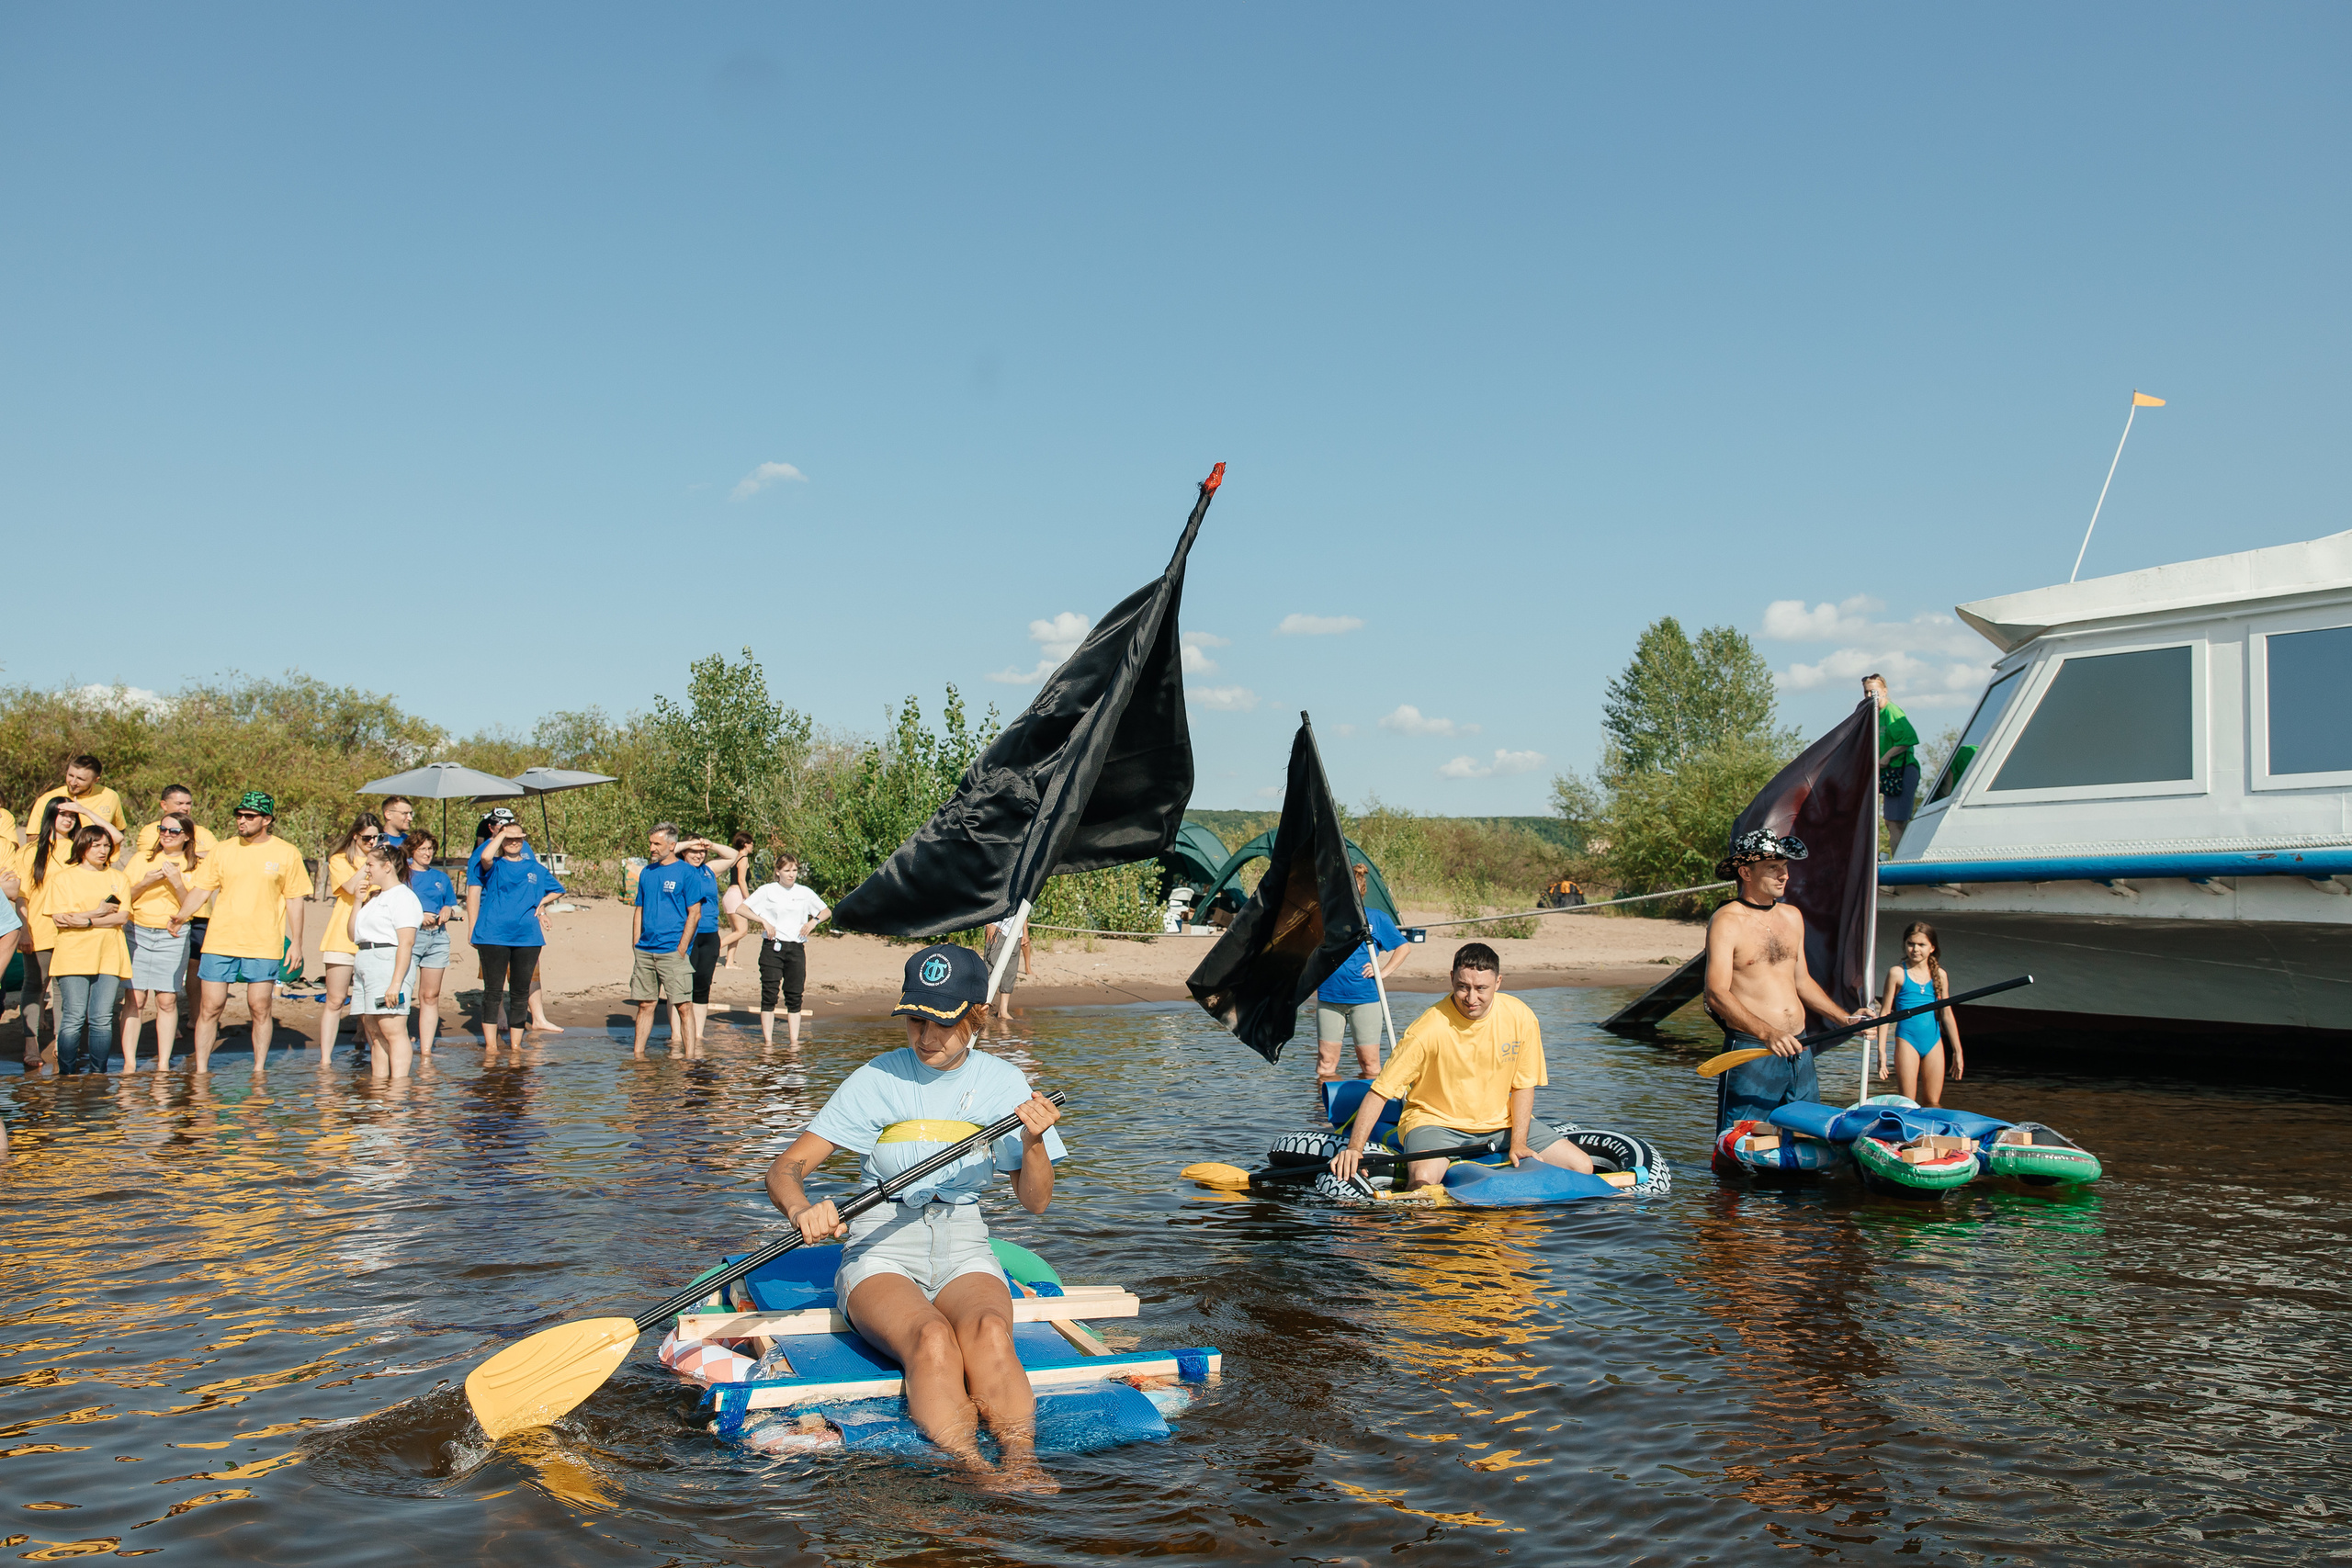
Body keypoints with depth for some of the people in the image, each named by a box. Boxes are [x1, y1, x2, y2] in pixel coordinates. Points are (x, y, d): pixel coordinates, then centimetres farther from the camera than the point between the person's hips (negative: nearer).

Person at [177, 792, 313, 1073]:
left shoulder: (286, 854, 2)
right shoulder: (223, 851, 6)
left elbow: (294, 900, 5)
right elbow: (200, 891, 5)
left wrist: (296, 942, 1)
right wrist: (179, 918, -12)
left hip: (264, 945, -2)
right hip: (219, 942, 2)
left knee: (261, 1009, 2)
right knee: (209, 1008, 2)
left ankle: (259, 1069, 13)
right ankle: (201, 1070, 10)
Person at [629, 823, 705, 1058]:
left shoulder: (687, 873, -4)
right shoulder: (647, 873, 14)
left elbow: (694, 914, -6)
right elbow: (639, 910, 19)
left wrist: (681, 949, -12)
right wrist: (635, 945, 9)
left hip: (672, 951, -5)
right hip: (645, 951, 5)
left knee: (683, 1006, -7)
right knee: (645, 1004, 10)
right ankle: (638, 1053, 18)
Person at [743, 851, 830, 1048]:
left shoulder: (805, 893, 10)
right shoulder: (767, 890, 3)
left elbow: (827, 912, 18)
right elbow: (742, 908, 1)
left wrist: (814, 921, -2)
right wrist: (763, 921, -11)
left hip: (796, 948, 2)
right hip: (772, 947, -2)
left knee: (795, 996, 2)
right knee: (769, 994, -4)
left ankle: (794, 1040, 7)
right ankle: (767, 1041, 0)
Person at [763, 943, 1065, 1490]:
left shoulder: (1003, 1083, 4)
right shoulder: (877, 1081, -3)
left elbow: (1035, 1202, 7)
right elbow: (784, 1168, -6)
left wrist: (1034, 1143, -14)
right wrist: (801, 1209, -29)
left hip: (963, 1250, 2)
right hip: (881, 1251, -2)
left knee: (988, 1331, -35)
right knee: (931, 1338, -36)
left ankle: (1020, 1464, -45)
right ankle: (972, 1473, -45)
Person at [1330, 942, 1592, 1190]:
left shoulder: (1521, 1017, -11)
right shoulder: (1428, 1030, -23)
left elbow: (1522, 1086, 1)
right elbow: (1379, 1092, -20)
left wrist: (1518, 1143, -10)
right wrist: (1355, 1148, -31)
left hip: (1500, 1119, 5)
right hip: (1435, 1120, -5)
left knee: (1582, 1166, -4)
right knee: (1424, 1179, -36)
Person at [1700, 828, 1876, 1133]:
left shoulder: (1792, 916, 13)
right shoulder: (1726, 922, -10)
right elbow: (1716, 994, -18)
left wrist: (1845, 1018, 12)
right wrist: (1767, 1033, -30)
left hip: (1799, 1051, 7)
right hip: (1750, 1051, -7)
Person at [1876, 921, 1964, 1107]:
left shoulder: (1939, 975, 7)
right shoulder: (1897, 973, -3)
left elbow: (1947, 1014, 10)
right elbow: (1885, 1012, -1)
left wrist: (1957, 1051, 10)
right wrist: (1881, 1050, -6)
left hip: (1934, 1042, 3)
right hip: (1907, 1040, -3)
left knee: (1932, 1103, 5)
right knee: (1907, 1102, -4)